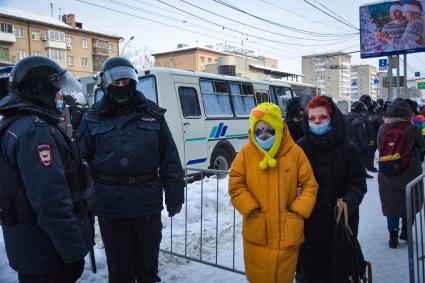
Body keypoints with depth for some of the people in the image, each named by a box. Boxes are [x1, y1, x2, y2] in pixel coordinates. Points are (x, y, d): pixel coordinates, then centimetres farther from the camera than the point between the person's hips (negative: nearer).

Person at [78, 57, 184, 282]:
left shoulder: (152, 113, 3)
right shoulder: (93, 118, 3)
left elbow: (170, 159, 2)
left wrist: (174, 195, 0)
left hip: (147, 202, 1)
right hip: (110, 205, 0)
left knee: (147, 263, 17)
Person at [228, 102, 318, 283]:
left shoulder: (295, 152, -3)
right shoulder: (246, 153, -4)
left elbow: (310, 185, 2)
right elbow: (235, 185, -2)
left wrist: (297, 210, -6)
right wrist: (251, 209, -8)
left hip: (288, 232, 0)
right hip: (257, 232, 0)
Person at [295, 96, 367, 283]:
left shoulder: (346, 149, -1)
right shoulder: (300, 148, -2)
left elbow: (357, 183, -1)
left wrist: (348, 201, -19)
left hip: (339, 220, 0)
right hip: (307, 221, 0)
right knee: (307, 265, 8)